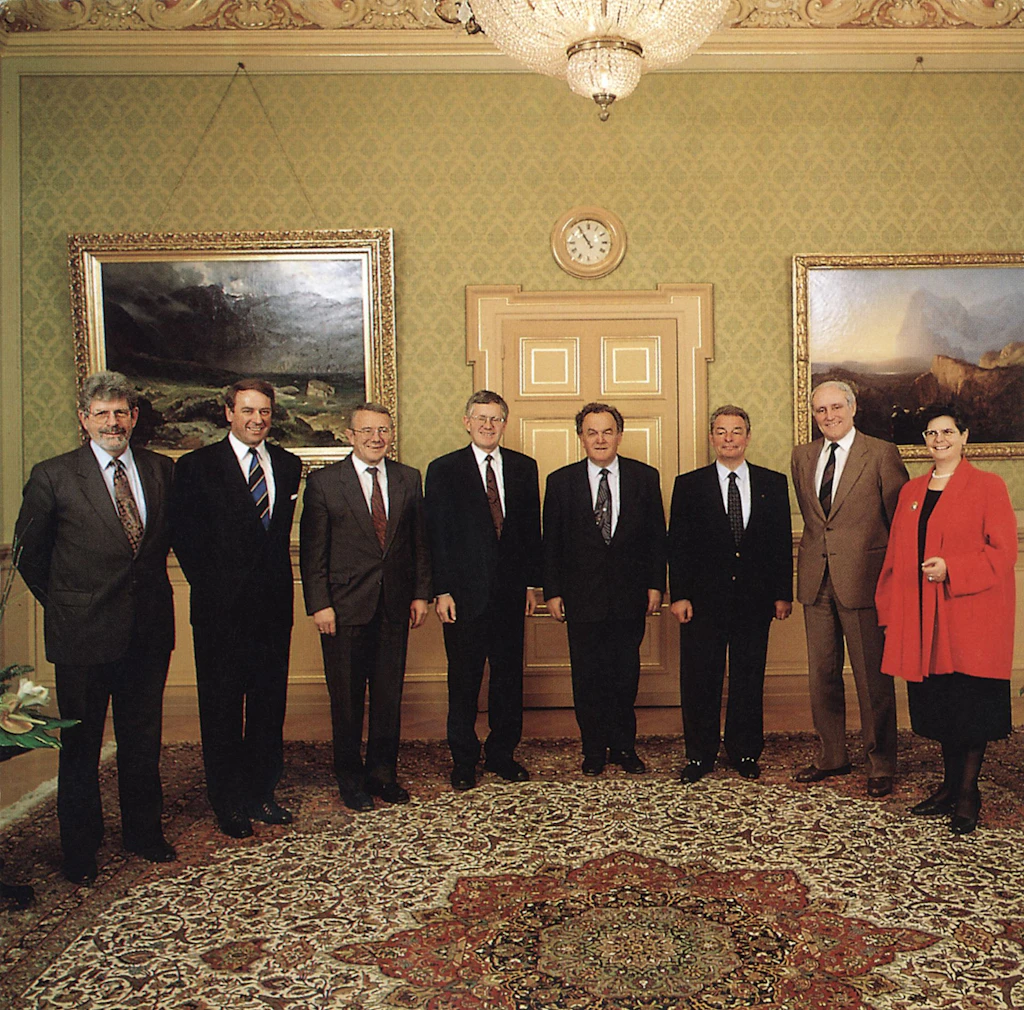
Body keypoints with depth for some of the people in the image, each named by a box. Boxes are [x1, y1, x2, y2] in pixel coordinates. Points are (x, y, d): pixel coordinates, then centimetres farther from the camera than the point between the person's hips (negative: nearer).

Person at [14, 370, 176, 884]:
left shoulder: (161, 470, 4)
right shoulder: (52, 476, -5)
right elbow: (30, 552, 4)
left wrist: (149, 586, 9)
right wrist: (63, 604, 5)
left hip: (150, 629, 3)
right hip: (83, 631, -2)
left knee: (143, 737, 15)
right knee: (80, 744, 11)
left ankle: (144, 831, 34)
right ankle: (80, 847, 30)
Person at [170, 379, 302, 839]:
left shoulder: (288, 465, 10)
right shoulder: (197, 466, -2)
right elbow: (183, 536, -2)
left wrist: (277, 581, 4)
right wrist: (211, 587, -4)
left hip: (273, 604, 4)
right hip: (221, 609, -3)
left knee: (269, 702, 11)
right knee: (222, 707, 6)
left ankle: (261, 793, 26)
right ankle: (228, 804, 21)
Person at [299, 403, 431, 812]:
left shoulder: (408, 479, 8)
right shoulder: (323, 481, -3)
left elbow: (419, 541, 10)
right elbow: (312, 549, -4)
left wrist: (420, 594, 5)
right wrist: (319, 605, -9)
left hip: (394, 606, 3)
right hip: (344, 607, -3)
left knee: (389, 694, 10)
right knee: (347, 698, 8)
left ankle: (382, 772, 27)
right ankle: (350, 778, 25)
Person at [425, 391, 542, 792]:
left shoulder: (523, 468, 9)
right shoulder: (444, 470, 0)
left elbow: (531, 529, 10)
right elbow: (436, 534, -3)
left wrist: (531, 582, 5)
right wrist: (442, 591, -9)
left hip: (510, 591, 3)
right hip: (465, 592, -3)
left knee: (509, 675, 10)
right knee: (464, 680, 6)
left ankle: (502, 753, 25)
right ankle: (463, 760, 19)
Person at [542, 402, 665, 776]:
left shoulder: (645, 477, 3)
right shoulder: (561, 481, 1)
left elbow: (656, 536, 5)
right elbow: (552, 544, 2)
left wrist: (655, 584, 0)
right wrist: (553, 592, -2)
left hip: (630, 596, 1)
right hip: (582, 597, -1)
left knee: (626, 675, 9)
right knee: (587, 678, 7)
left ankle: (624, 746, 25)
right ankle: (594, 749, 22)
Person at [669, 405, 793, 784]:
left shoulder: (773, 483, 8)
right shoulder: (689, 485, 4)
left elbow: (782, 542, 7)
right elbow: (677, 544, 0)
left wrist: (783, 594, 2)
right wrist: (679, 595, -7)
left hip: (755, 600, 1)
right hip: (704, 600, -1)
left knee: (750, 678, 9)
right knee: (700, 680, 5)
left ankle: (745, 752, 25)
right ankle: (699, 755, 18)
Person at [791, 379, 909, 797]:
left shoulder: (882, 454, -4)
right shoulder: (802, 456, 12)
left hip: (863, 578, -5)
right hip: (816, 579, 5)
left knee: (873, 677, 3)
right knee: (821, 674, 12)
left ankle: (881, 765, 18)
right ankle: (832, 755, 27)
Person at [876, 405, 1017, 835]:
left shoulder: (988, 486, -3)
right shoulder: (911, 492, 13)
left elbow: (1003, 551, -9)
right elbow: (897, 556, 13)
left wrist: (952, 569, -20)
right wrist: (890, 610, 7)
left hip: (972, 614, -5)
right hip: (924, 619, 5)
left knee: (971, 706, 1)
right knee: (939, 705, 12)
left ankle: (968, 795, 15)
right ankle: (950, 786, 26)